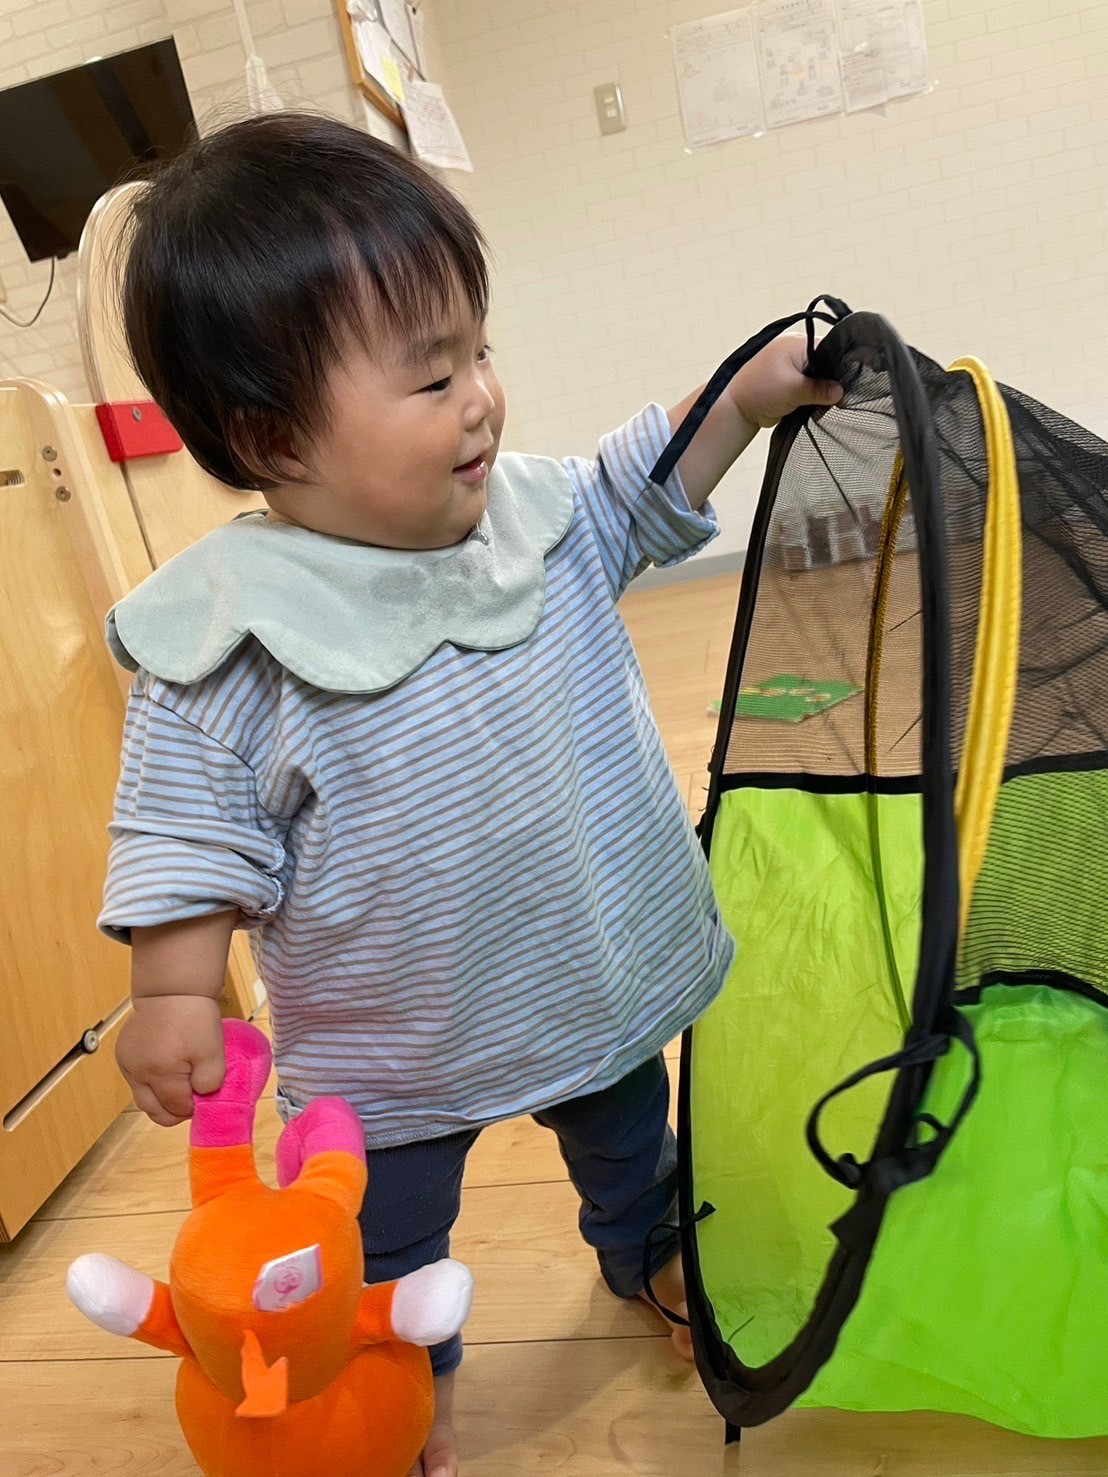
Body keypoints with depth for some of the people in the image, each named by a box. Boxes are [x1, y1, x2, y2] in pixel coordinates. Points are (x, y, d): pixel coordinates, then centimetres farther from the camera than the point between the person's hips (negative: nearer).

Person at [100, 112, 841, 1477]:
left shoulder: (530, 512, -11)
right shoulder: (225, 644, -27)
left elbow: (631, 496, 8)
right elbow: (189, 832, -19)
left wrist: (746, 399, 2)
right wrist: (174, 993, -25)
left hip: (600, 970, 5)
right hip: (389, 1049, -4)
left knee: (626, 1124, 32)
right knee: (387, 1237, 21)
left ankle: (643, 1249, 66)